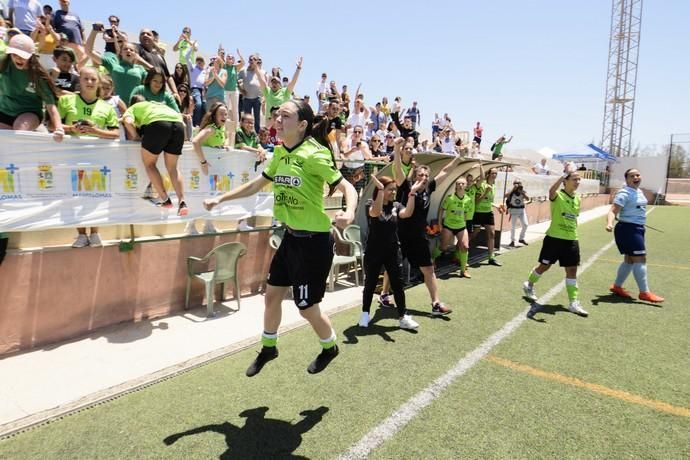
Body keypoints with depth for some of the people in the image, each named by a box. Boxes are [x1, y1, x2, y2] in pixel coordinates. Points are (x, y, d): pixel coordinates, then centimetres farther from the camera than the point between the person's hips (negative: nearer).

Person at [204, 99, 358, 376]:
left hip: (314, 241, -7)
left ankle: (330, 348, 36)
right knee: (272, 294, 16)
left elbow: (348, 188, -17)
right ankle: (268, 348, 42)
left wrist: (349, 213, -38)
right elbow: (257, 184, 16)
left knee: (307, 308, 5)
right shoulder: (280, 152, 5)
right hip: (291, 237, 8)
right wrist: (220, 199, 16)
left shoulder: (314, 154, -18)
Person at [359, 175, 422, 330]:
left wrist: (412, 193, -25)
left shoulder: (396, 205, 4)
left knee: (398, 284, 5)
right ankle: (365, 314, 27)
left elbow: (407, 213, -17)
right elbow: (376, 212, -31)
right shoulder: (371, 204, -7)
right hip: (373, 252, -3)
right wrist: (380, 189, -35)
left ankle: (403, 317, 13)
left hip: (393, 251, 3)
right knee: (370, 284, 9)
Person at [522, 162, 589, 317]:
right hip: (554, 238, -5)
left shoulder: (577, 199, 9)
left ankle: (573, 302, 11)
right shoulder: (557, 195, -11)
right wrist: (565, 174, -39)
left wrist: (573, 233, 20)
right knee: (544, 266, 8)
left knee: (572, 270, 3)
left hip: (571, 240, 5)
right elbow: (551, 190, -37)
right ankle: (529, 285, 34)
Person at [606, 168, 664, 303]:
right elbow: (613, 211, -27)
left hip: (637, 229, 10)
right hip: (628, 229, -10)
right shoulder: (624, 193, -15)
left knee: (630, 259, 13)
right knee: (640, 259, -10)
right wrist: (609, 223, -42)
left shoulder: (639, 192, 14)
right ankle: (644, 292, -6)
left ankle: (617, 286, 23)